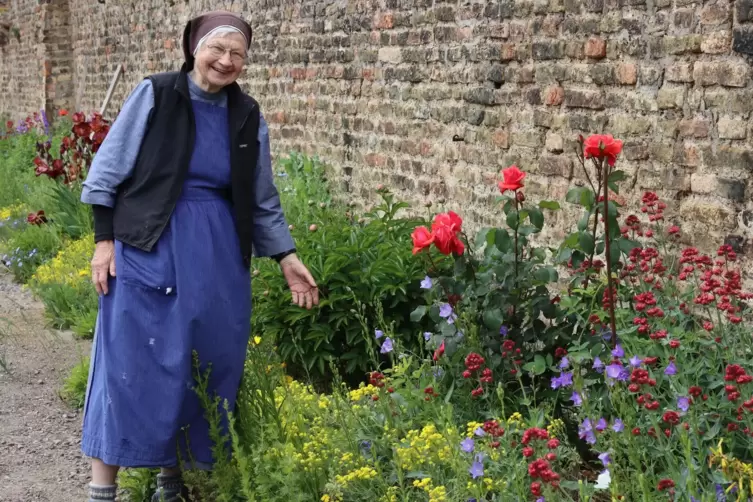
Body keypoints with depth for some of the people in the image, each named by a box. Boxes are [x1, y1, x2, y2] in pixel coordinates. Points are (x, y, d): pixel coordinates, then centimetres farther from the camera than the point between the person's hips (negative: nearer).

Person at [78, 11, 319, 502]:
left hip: (219, 258, 4)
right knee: (132, 363, -3)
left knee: (207, 366, 7)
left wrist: (287, 257, 7)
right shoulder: (155, 95, -5)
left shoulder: (248, 117, 6)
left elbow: (263, 200, 13)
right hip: (148, 249, -4)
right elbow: (109, 172, -2)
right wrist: (104, 239, -6)